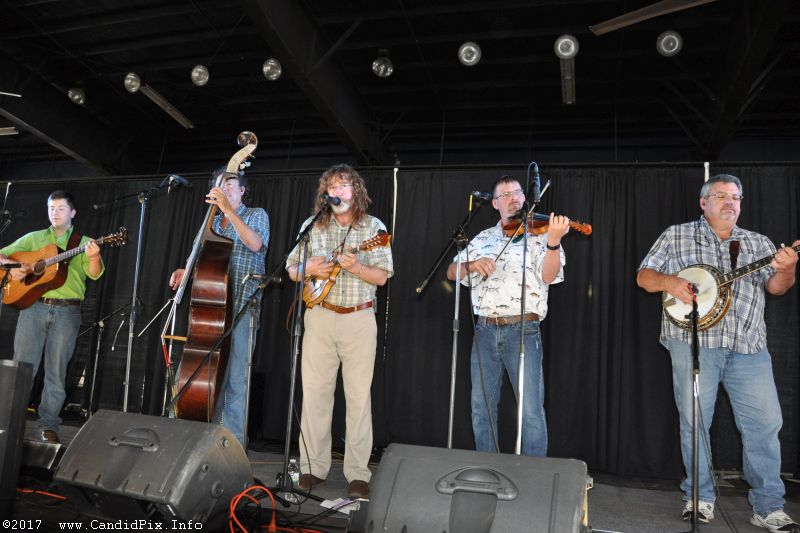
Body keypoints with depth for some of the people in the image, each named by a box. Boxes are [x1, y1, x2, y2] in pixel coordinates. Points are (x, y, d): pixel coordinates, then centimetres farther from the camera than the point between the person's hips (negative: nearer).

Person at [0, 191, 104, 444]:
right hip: (33, 306, 2)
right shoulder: (34, 238, 17)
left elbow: (94, 274, -5)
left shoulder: (84, 242, 9)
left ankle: (48, 425, 10)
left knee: (56, 371, 1)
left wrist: (94, 257, -27)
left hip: (67, 312, -1)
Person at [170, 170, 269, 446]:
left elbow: (255, 244, -17)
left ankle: (233, 441, 0)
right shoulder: (213, 223, 22)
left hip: (242, 307, -6)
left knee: (234, 377, -7)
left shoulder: (256, 215, 5)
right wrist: (187, 271, 7)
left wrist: (229, 209, -20)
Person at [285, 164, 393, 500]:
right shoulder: (312, 226, 8)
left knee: (359, 395, -1)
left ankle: (357, 473, 6)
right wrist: (309, 270, -10)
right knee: (314, 392, 3)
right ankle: (313, 466, 15)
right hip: (320, 317, 2)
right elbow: (291, 269, 12)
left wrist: (356, 267, -20)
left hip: (359, 320, -2)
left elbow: (382, 277, -3)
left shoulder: (374, 227, 2)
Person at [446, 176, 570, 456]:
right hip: (485, 331, 4)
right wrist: (472, 264, -8)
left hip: (523, 331, -4)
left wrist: (554, 241, -28)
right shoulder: (482, 239, 15)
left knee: (531, 411, -6)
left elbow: (548, 276, -12)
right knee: (482, 409, 11)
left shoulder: (539, 234, 3)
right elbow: (451, 272, 13)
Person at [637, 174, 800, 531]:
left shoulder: (758, 243, 16)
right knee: (694, 421, 3)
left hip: (748, 346, 2)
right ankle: (699, 498, 18)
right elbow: (644, 276, 7)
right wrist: (668, 281, -14)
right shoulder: (677, 236, 10)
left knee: (765, 423, -1)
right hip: (692, 342, -2)